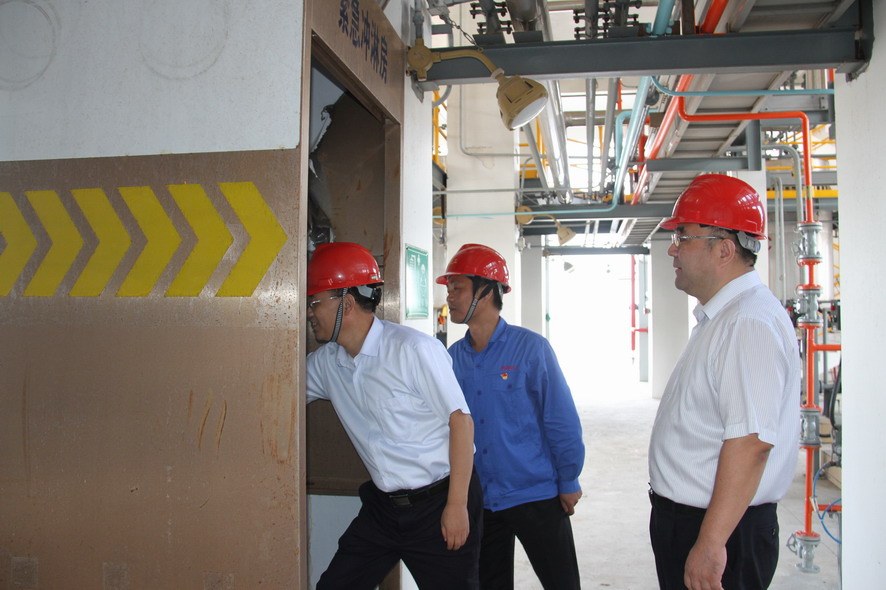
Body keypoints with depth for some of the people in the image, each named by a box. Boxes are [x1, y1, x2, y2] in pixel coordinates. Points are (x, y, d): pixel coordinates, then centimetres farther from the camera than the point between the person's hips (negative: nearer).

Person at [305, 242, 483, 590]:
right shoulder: (325, 362, 2)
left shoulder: (414, 349, -17)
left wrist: (457, 504, -17)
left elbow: (461, 421, -16)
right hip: (382, 506, 6)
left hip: (438, 504, -6)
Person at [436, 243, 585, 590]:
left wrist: (569, 483, -5)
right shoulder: (454, 357, 1)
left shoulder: (530, 348, -12)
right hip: (479, 499, 5)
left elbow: (561, 420, -9)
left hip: (535, 496, -4)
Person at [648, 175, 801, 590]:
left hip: (721, 528, -10)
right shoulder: (719, 318, 12)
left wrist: (710, 544, -27)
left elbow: (751, 441, -28)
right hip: (685, 521, 10)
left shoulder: (750, 323, -21)